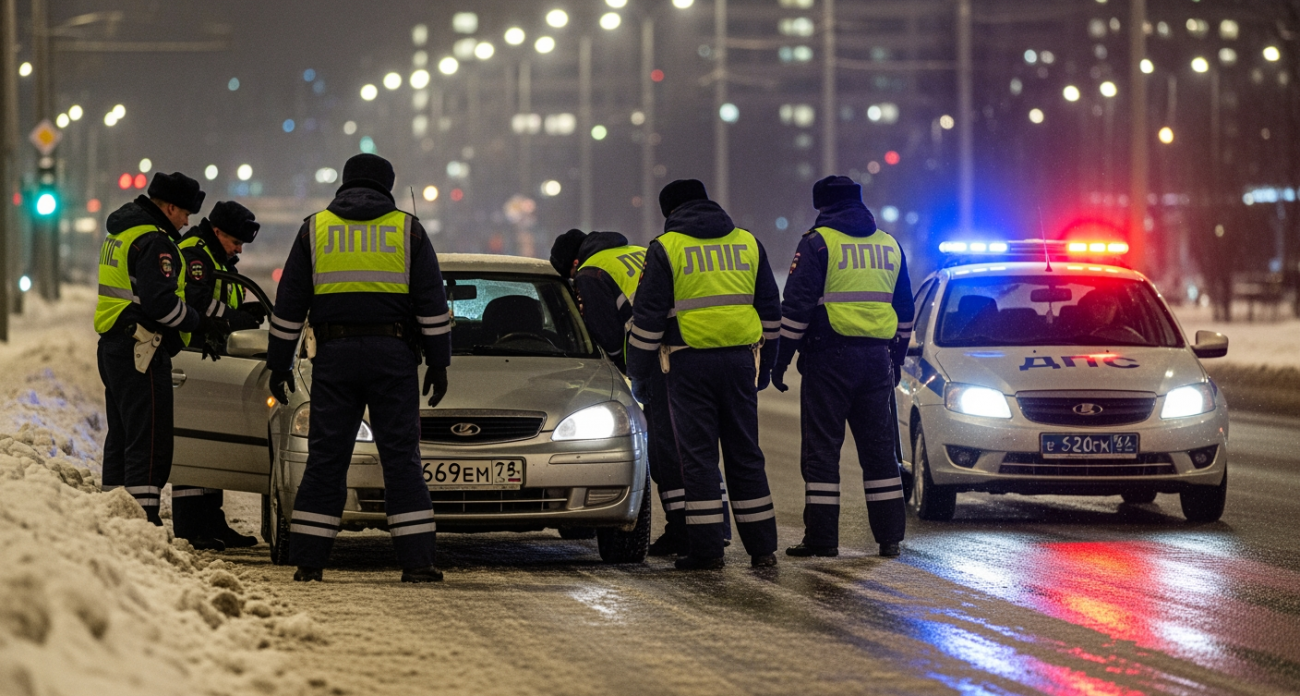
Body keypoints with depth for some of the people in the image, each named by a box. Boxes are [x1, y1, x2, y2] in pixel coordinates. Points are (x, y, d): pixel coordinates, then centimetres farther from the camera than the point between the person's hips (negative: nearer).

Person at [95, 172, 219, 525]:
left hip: (113, 346, 10)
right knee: (150, 442, -10)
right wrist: (202, 322, -11)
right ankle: (145, 518, -15)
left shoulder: (122, 233, 17)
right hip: (141, 351, -10)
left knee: (121, 436, 16)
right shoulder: (155, 243, -16)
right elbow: (161, 303, -24)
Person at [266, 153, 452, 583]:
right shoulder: (407, 229, 7)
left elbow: (289, 305, 8)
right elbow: (432, 304, 3)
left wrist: (279, 364, 12)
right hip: (393, 354, -1)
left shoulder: (315, 229, 9)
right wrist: (438, 362, 7)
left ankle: (308, 561, 0)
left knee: (326, 457, 4)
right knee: (401, 458, 1)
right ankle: (416, 562, -4)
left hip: (335, 355, 1)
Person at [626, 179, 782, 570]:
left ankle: (706, 549, -3)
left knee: (698, 457, 0)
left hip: (689, 364, -4)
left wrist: (638, 371, 5)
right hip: (740, 361, 4)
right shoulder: (747, 244, 11)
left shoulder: (666, 248, -2)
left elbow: (648, 316, -4)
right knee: (745, 454, 10)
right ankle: (762, 548, 10)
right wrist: (764, 366, 22)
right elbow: (770, 310, 15)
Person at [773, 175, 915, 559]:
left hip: (829, 357, -5)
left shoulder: (817, 242, -4)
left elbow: (796, 305, -9)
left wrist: (781, 358, -5)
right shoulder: (889, 245, 15)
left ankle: (822, 537, -5)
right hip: (877, 358, 5)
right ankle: (890, 535, 10)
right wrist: (896, 358, 29)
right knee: (878, 447, 10)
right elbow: (905, 310, 21)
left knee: (821, 447, -2)